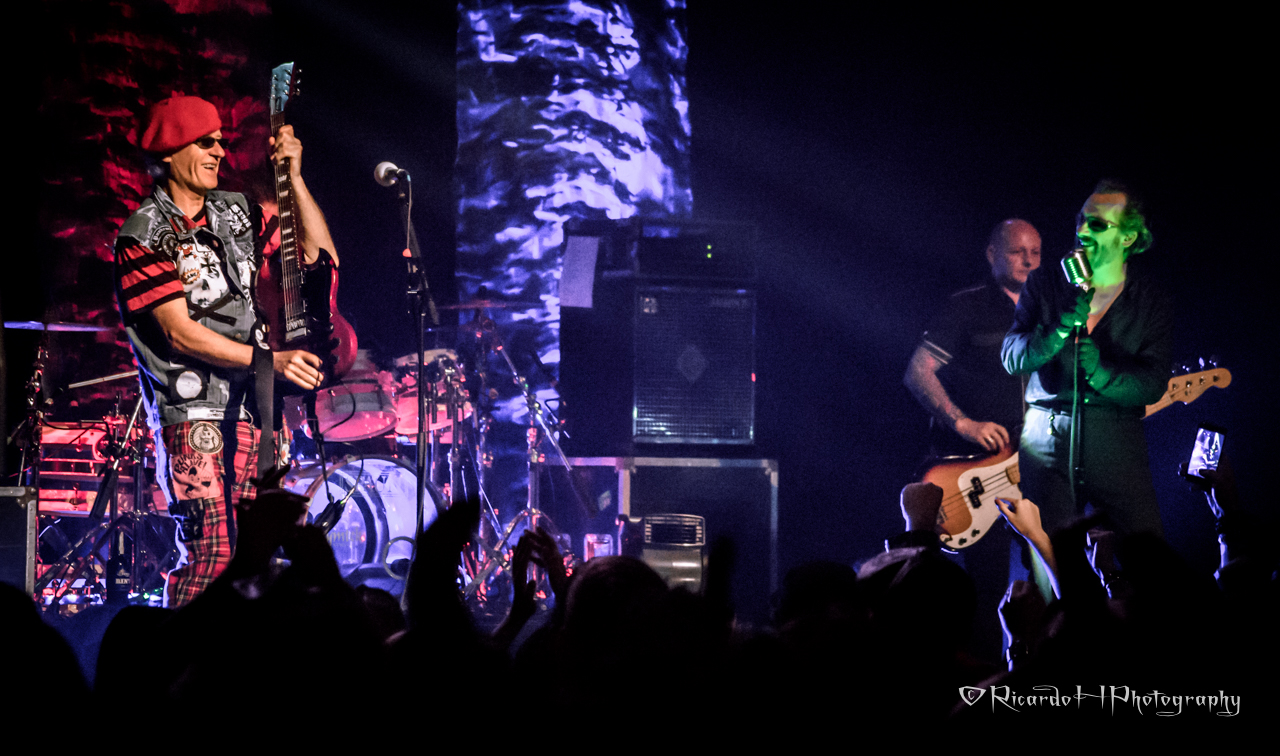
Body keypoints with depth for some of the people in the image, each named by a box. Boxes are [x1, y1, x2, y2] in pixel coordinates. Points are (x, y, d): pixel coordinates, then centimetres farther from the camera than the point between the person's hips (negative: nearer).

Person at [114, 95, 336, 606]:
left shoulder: (237, 213, 14)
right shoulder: (144, 235, -6)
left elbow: (318, 252, 14)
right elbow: (180, 333, -12)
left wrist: (293, 177, 4)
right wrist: (269, 361, -17)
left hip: (252, 408, 6)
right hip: (193, 413, -6)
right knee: (210, 553, -16)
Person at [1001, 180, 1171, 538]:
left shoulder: (1153, 303, 6)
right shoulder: (1045, 284, 8)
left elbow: (1153, 384, -3)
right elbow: (1011, 358, -1)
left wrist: (1100, 371, -21)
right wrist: (1058, 331, -19)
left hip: (1117, 442, 0)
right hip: (1047, 438, 0)